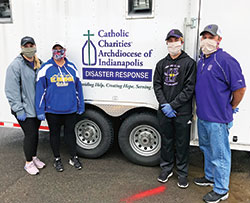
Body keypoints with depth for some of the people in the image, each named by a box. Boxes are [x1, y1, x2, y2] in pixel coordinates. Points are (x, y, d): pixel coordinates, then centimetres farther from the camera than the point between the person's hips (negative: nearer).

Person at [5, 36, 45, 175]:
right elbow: (11, 90, -15)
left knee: (35, 133, 16)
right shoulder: (16, 65, -11)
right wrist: (19, 109, -18)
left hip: (37, 108, 6)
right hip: (24, 109, -6)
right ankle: (29, 163, 16)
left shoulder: (39, 64, 9)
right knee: (31, 134, -3)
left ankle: (34, 157, 35)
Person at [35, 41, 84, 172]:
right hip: (52, 110, -2)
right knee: (54, 133, 12)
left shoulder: (71, 67, 7)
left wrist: (80, 106, 10)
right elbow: (40, 89, -5)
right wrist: (40, 110, -9)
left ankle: (73, 158, 28)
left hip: (70, 109, 2)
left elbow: (78, 87, 11)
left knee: (70, 132, 12)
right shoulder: (46, 68, -3)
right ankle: (57, 159, 28)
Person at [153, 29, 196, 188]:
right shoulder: (162, 64, 11)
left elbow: (189, 88, -9)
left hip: (182, 112, -3)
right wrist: (164, 104, -8)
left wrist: (172, 105, -14)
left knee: (182, 144, 7)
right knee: (166, 141, 15)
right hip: (164, 111, 4)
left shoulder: (189, 63, -2)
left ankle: (182, 173, 23)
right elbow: (157, 85, 7)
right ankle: (167, 168, 32)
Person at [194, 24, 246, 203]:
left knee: (219, 154, 3)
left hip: (217, 118, -9)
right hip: (202, 116, 9)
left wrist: (231, 108, -3)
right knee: (207, 148, 23)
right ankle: (210, 177, 43)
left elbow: (240, 88, -15)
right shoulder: (202, 60, 11)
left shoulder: (225, 60, -16)